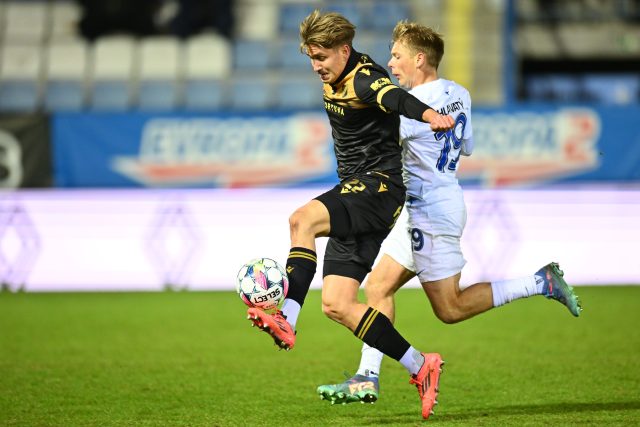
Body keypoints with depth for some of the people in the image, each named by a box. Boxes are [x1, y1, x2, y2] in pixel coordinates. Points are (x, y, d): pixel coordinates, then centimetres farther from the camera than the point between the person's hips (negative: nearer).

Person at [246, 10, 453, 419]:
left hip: (379, 186, -10)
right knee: (336, 305, 0)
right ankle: (420, 366, 4)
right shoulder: (335, 80, 12)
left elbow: (394, 97, -40)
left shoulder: (364, 80, -17)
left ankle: (287, 320, -36)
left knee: (302, 220, -34)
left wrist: (430, 115, -59)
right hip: (355, 193, 10)